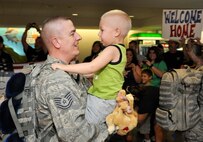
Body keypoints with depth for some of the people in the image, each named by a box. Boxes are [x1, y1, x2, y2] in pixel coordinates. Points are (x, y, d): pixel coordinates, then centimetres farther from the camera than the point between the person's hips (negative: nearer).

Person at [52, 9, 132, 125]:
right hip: (105, 97, 10)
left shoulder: (112, 50, -21)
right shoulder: (120, 49, 11)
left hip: (102, 101, -10)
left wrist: (65, 67, -26)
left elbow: (92, 67, -29)